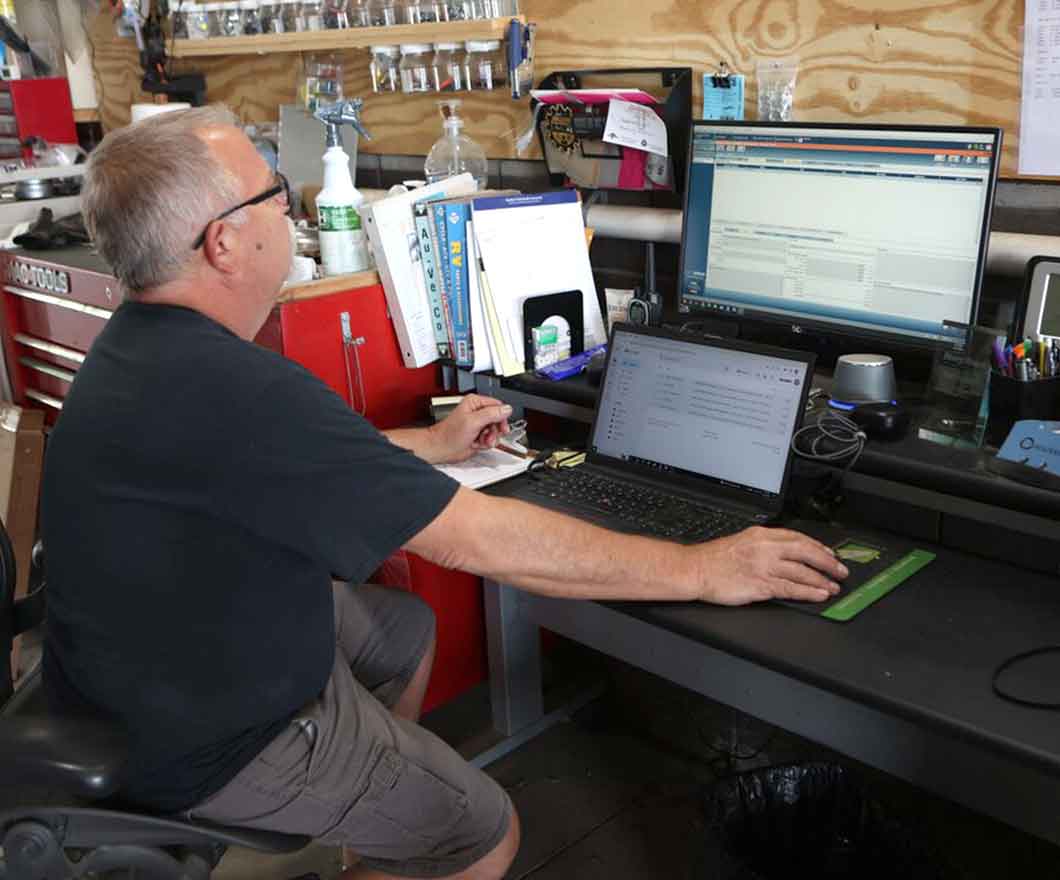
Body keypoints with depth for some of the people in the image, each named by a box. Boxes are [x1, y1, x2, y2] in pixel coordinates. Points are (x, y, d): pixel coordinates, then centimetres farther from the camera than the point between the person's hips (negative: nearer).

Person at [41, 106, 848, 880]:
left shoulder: (143, 340, -2)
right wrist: (700, 570, -23)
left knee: (407, 628, 25)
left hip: (149, 663, 9)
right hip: (198, 745, -9)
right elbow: (473, 539, -32)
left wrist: (431, 445, 19)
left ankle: (383, 793, 43)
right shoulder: (229, 390, -34)